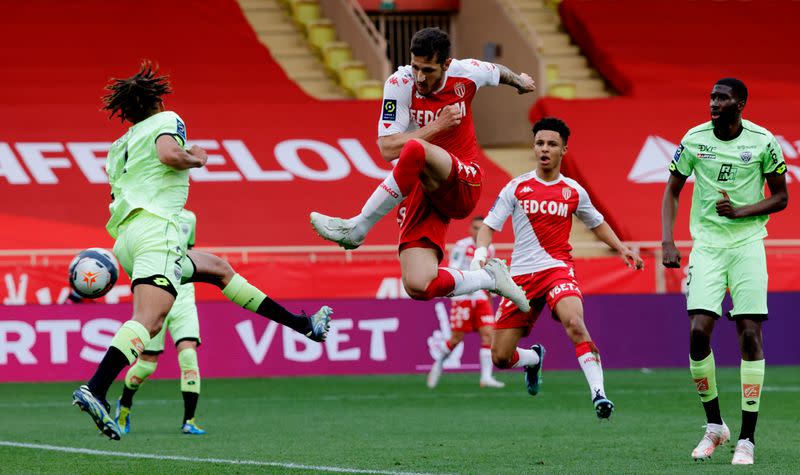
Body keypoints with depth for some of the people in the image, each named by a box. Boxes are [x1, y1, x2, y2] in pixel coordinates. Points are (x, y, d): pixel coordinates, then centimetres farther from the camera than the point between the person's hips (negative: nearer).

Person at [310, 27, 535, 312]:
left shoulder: (466, 74, -4)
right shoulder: (400, 84, -9)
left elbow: (499, 72, 22)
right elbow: (387, 149, -16)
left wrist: (519, 81, 44)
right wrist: (438, 126, -20)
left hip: (463, 186, -1)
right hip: (420, 189, 1)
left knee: (415, 150, -37)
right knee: (419, 287, -18)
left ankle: (356, 229, -22)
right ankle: (489, 278, 12)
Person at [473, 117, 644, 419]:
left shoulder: (574, 192, 8)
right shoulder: (517, 187, 4)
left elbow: (596, 223, 25)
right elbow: (489, 225, 3)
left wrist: (621, 249, 13)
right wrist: (481, 252, -16)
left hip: (557, 267, -1)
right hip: (521, 274, 1)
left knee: (574, 322, -34)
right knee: (500, 358, 0)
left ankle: (598, 393, -33)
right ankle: (534, 359, 36)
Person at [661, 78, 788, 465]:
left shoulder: (763, 141, -3)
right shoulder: (694, 139, 1)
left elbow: (781, 197, 5)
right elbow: (672, 192, 10)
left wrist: (741, 211, -12)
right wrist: (667, 242, -3)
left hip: (748, 244, -1)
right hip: (707, 244, 1)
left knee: (750, 334, -8)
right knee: (698, 331, -12)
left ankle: (747, 438, -3)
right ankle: (714, 426, 6)